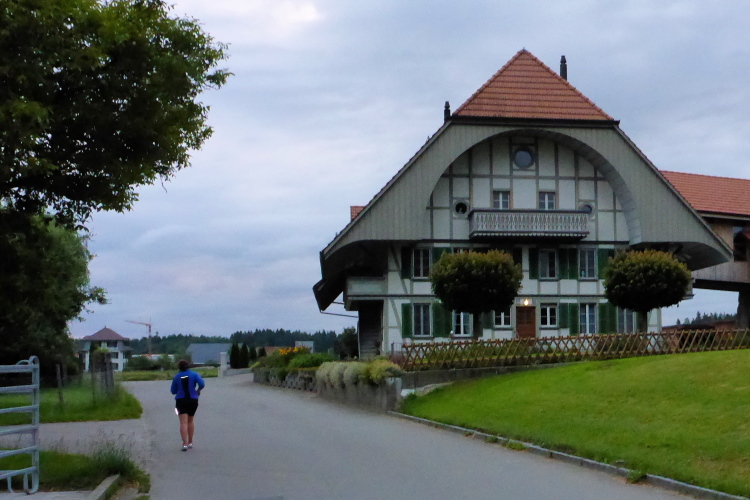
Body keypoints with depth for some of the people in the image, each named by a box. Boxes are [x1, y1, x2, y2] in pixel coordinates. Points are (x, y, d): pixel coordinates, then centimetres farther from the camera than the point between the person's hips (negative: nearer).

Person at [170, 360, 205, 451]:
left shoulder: (176, 377, 0)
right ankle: (190, 442, 22)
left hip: (181, 400, -1)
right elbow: (202, 384, -17)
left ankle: (185, 444, -17)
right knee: (190, 421, 18)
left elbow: (173, 391, 5)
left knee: (183, 423, -5)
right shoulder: (194, 374, -3)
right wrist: (198, 390, 2)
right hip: (193, 400, 1)